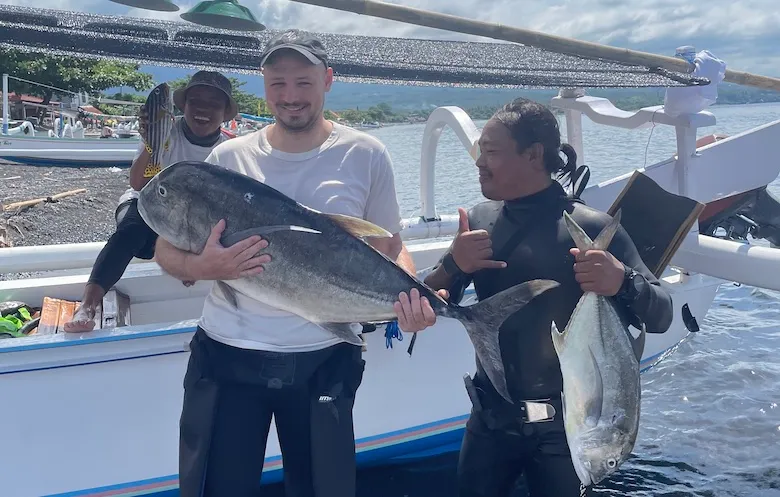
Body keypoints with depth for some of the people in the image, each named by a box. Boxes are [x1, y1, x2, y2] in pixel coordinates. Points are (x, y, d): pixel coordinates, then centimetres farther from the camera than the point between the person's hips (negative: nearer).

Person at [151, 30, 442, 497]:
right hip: (227, 355, 1)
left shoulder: (365, 155, -1)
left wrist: (411, 292, -17)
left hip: (324, 359, 0)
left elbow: (390, 247, 5)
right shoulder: (228, 157, 1)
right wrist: (201, 267, -19)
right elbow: (167, 249, 4)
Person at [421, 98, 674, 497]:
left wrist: (623, 284, -34)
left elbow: (660, 317, -13)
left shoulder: (590, 228, -15)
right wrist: (453, 266, -19)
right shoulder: (479, 219, -2)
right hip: (490, 417, 4)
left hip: (562, 424, -4)